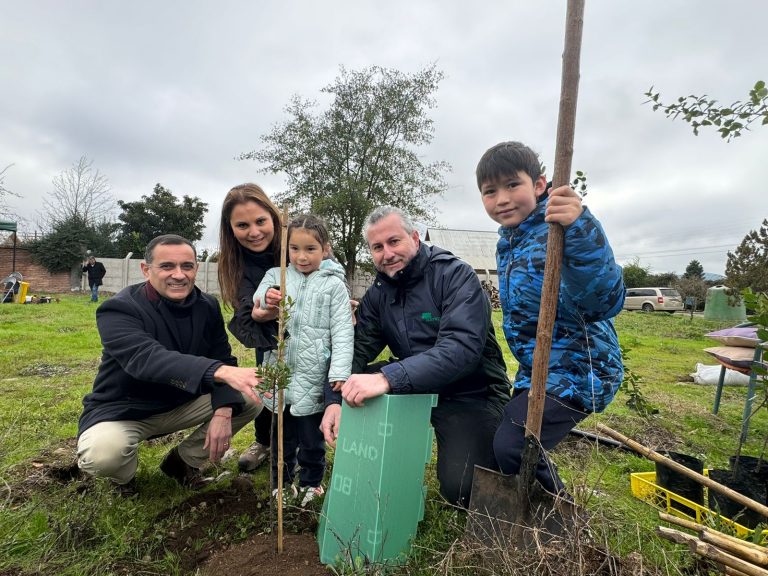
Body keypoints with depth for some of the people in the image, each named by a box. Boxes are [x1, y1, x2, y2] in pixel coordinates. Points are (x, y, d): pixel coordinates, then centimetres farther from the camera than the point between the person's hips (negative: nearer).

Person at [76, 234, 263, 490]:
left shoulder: (207, 306, -6)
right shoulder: (119, 310, -23)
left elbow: (222, 358, -6)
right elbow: (148, 359, -42)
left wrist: (223, 411, -24)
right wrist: (219, 371, -58)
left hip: (182, 405, 5)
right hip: (122, 410, -4)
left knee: (251, 400, -11)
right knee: (102, 455, -36)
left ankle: (184, 460, 9)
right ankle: (124, 472, 4)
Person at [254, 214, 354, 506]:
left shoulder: (333, 284, -4)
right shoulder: (275, 276, 3)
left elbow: (342, 332, -7)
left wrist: (340, 372, -17)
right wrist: (266, 304, -27)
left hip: (314, 377, -2)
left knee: (312, 436, 15)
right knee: (281, 434, 20)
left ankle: (310, 482, 37)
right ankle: (281, 484, 40)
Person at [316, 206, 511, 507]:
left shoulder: (455, 276, -18)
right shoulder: (378, 293, 3)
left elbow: (461, 348, -32)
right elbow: (356, 352, -3)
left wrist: (388, 378, -44)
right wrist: (334, 401, -21)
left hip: (470, 394, -5)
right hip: (416, 387, 6)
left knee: (459, 488, -20)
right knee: (355, 387, -13)